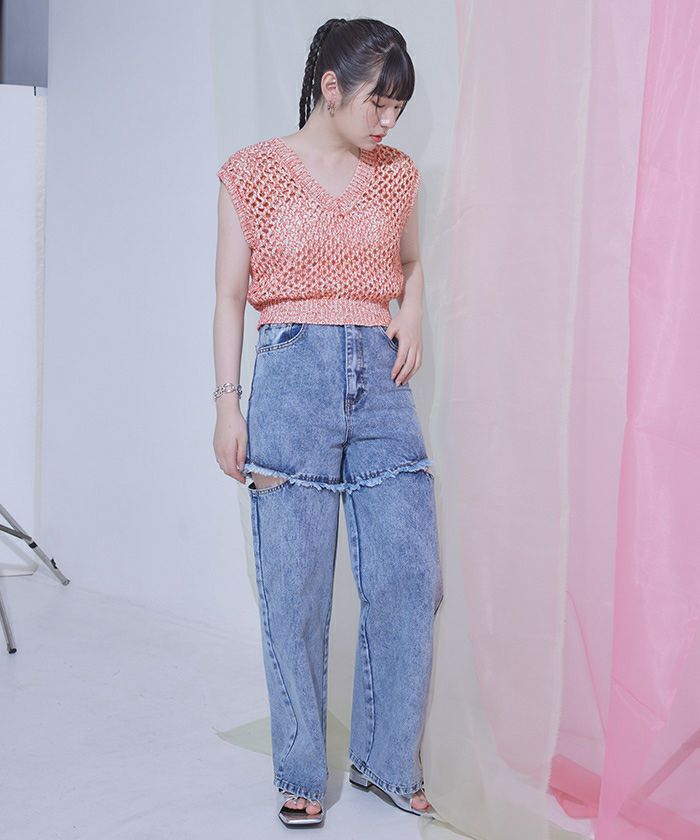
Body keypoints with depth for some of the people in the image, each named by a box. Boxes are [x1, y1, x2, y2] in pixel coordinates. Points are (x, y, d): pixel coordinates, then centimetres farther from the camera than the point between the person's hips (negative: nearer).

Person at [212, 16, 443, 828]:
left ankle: (387, 760, 21)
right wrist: (227, 404, -4)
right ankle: (301, 774, 19)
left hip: (381, 382, 4)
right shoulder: (254, 171, 3)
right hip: (292, 376, -3)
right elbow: (230, 294, 3)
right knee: (295, 589, 1)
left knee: (410, 579, 1)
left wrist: (412, 315, 5)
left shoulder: (397, 174, 12)